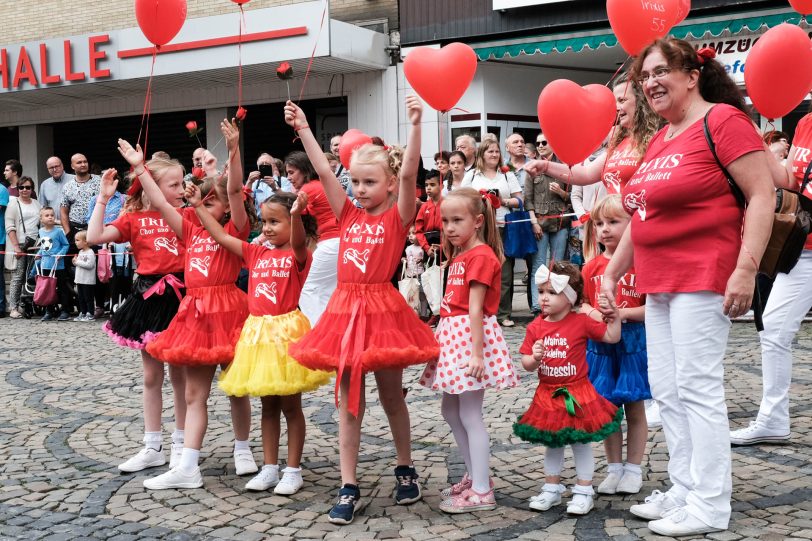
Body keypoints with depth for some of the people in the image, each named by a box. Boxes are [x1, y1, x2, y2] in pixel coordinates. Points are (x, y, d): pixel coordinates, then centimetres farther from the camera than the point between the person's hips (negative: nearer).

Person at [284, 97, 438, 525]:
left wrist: (415, 125, -24)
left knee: (391, 397, 11)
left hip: (381, 309, -4)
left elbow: (409, 173, -16)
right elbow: (323, 172, 5)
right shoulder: (349, 216, 9)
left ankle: (405, 469, 31)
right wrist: (303, 129, 2)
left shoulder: (398, 217, -3)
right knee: (348, 402, 7)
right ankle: (349, 487, 13)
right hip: (345, 308, 4)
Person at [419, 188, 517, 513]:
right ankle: (474, 476, 28)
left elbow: (475, 309, -21)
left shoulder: (481, 256, -14)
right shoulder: (460, 255, 14)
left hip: (471, 335, -10)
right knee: (451, 411, 16)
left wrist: (476, 352, -23)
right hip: (452, 337, 10)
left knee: (469, 415, -6)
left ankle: (482, 492, 2)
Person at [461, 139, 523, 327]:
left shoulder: (507, 174, 15)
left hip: (503, 228, 1)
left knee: (505, 273, -2)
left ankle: (504, 314, 6)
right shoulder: (471, 175, 13)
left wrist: (505, 202, -6)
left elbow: (519, 200, 11)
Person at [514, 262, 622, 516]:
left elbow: (612, 337, -5)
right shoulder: (536, 327, -1)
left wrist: (614, 314, -17)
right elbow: (526, 362, 0)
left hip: (577, 394, -3)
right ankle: (552, 489, 30)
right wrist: (534, 358, -21)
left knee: (581, 443, 5)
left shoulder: (582, 322, -9)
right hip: (548, 395, 4)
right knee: (552, 444, 15)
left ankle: (584, 492, 18)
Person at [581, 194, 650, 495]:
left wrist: (624, 313, -21)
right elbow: (582, 303, 8)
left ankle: (633, 470, 20)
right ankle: (614, 468, 24)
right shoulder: (592, 266, 4)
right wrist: (594, 314, -12)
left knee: (634, 409, 8)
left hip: (633, 341, -4)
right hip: (600, 343, 4)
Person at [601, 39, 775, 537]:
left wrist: (746, 269, -22)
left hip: (702, 279, -9)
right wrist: (613, 271, 20)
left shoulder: (722, 120, -8)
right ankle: (685, 490, 21)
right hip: (659, 283, 9)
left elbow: (763, 195, -14)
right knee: (667, 389, 11)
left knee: (698, 388, -5)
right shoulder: (659, 140, 16)